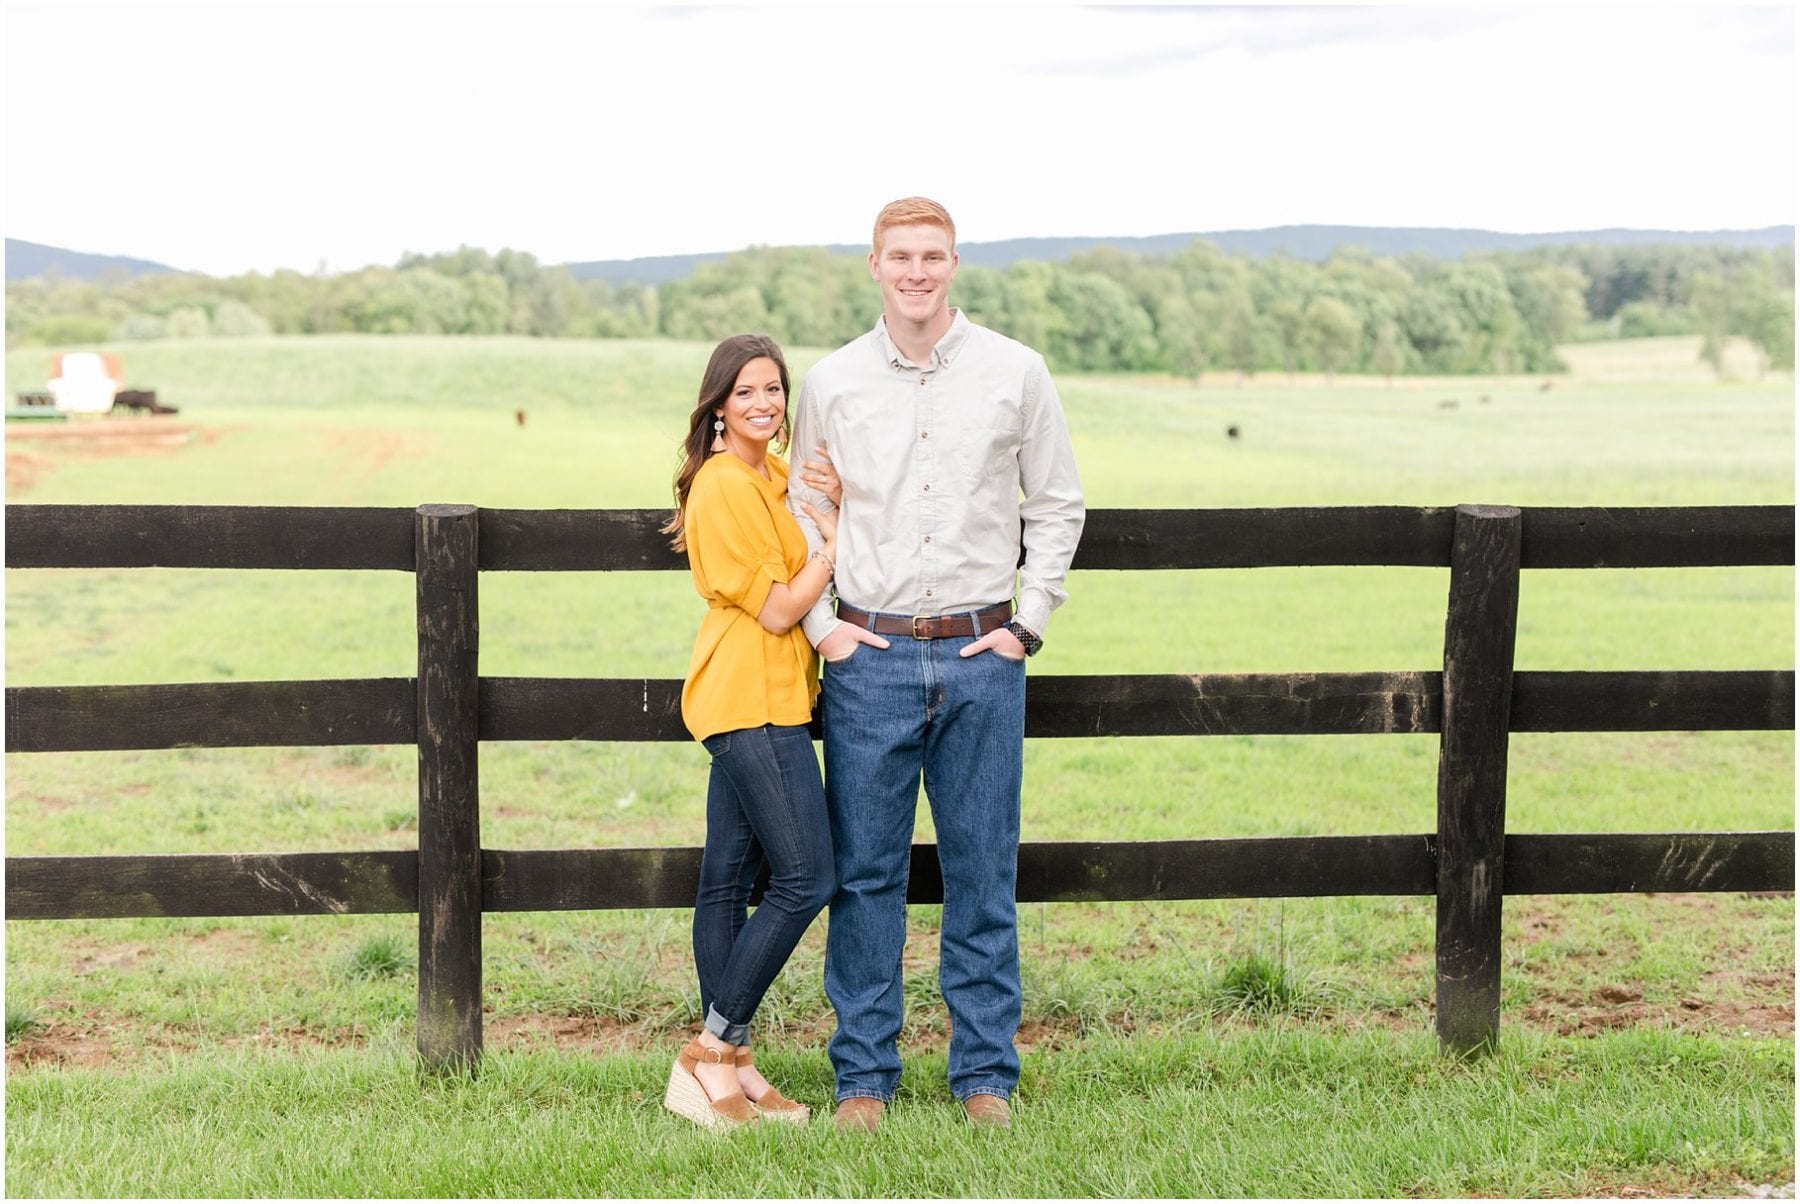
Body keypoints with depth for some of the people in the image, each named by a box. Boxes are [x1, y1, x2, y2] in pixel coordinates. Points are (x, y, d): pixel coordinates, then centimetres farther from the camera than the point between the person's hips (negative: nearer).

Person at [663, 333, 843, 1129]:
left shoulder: (771, 475, 15)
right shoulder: (725, 484, -15)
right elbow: (778, 610, -15)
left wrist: (837, 505, 4)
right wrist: (834, 542, -7)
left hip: (762, 699, 10)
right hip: (753, 700, -10)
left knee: (728, 880, 10)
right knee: (806, 879, -9)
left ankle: (726, 1063, 16)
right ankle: (709, 1056, -4)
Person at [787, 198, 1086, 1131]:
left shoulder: (1016, 374, 3)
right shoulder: (831, 383, 5)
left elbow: (1057, 507, 10)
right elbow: (798, 512, 13)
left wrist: (1028, 622, 2)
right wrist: (820, 625, 3)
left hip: (981, 654, 0)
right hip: (870, 658, 0)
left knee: (982, 871, 4)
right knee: (865, 871, 3)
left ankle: (985, 1073, 15)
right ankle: (864, 1073, 14)